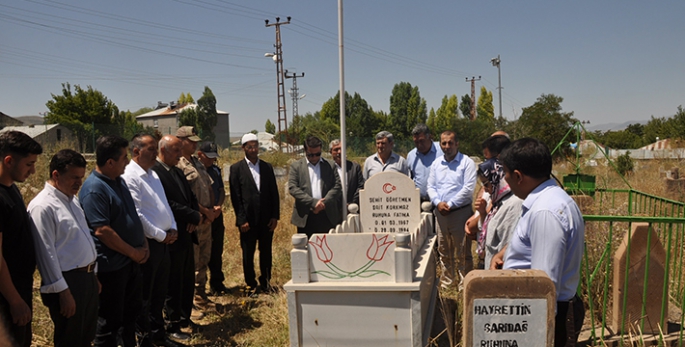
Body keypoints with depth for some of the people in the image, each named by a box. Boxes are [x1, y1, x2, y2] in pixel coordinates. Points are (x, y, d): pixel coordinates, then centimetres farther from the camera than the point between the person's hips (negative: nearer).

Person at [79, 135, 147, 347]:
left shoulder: (119, 181, 7)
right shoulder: (94, 189, -21)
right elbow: (102, 231, -25)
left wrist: (143, 244, 4)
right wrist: (133, 252, -17)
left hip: (131, 261, 9)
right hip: (111, 265, -9)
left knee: (132, 311, 22)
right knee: (110, 320, 7)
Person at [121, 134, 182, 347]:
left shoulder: (153, 174, 12)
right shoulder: (130, 177, -16)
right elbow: (136, 216, -21)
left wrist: (172, 229, 2)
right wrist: (161, 235, -14)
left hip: (163, 243, 9)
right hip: (146, 244, -8)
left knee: (159, 292, 19)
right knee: (144, 296, 7)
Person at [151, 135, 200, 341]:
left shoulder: (178, 172, 13)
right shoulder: (154, 172, -18)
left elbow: (191, 197, 15)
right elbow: (169, 205, -24)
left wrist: (195, 217, -5)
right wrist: (195, 216, -15)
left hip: (186, 235, 9)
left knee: (188, 280, 18)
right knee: (173, 283, 4)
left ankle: (184, 318, 34)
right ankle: (173, 326, 18)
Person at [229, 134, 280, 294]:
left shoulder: (267, 167, 10)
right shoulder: (236, 168, 1)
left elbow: (274, 193, 9)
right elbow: (235, 196, -4)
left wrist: (275, 216, 1)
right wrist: (241, 220, -9)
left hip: (267, 219, 3)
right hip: (248, 220, -2)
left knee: (266, 253, 10)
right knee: (248, 255, 5)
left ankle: (265, 282, 23)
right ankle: (251, 285, 18)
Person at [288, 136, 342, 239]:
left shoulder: (330, 165, 10)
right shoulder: (296, 166, 6)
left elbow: (337, 186, 3)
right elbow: (292, 188, -4)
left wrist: (324, 202, -11)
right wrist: (313, 202, -13)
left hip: (327, 216, 1)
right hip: (305, 217, -1)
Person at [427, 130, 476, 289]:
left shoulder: (467, 163, -5)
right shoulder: (436, 164, 12)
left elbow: (468, 188, -13)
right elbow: (431, 187, 10)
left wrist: (450, 204, -13)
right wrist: (438, 203, -8)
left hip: (460, 212, -5)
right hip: (440, 213, 5)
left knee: (463, 252, 2)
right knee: (443, 250, 14)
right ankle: (446, 281, 27)